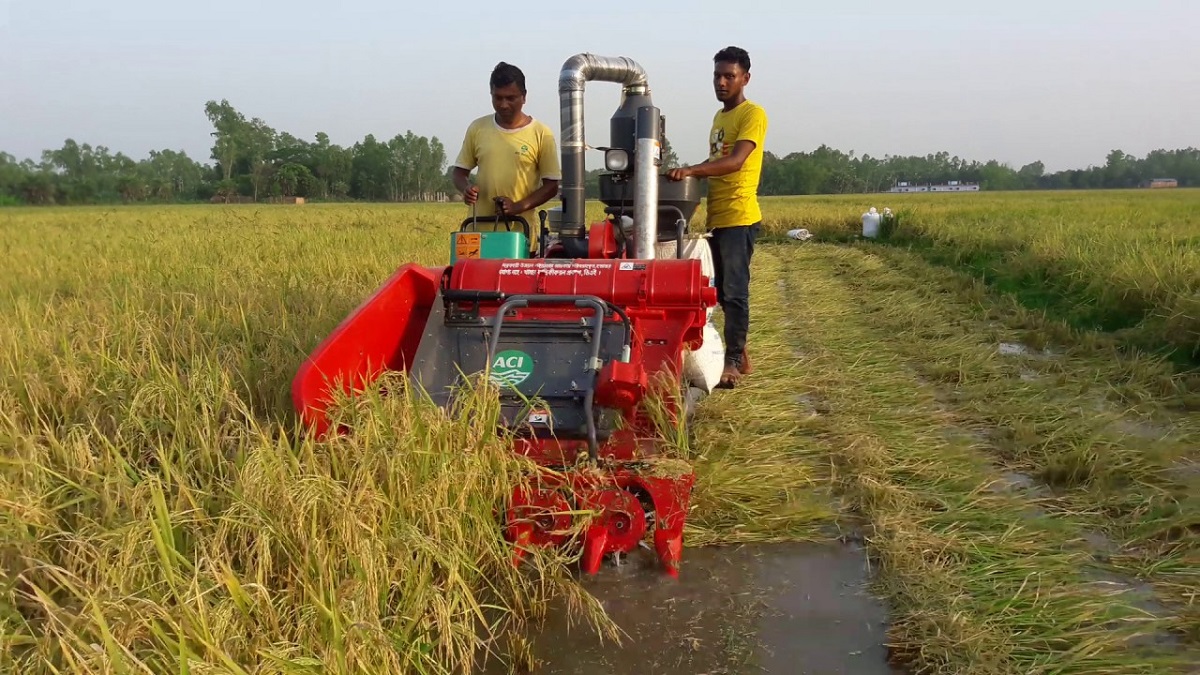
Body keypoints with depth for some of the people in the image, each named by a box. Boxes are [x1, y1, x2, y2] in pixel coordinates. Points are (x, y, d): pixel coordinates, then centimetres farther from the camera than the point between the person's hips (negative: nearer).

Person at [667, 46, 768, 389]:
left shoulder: (752, 114, -8)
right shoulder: (719, 116, 21)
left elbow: (735, 161, -22)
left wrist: (691, 170, -34)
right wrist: (691, 175, 10)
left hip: (739, 218, -9)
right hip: (717, 216, 9)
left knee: (734, 291, -9)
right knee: (723, 290, 13)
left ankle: (733, 361, -4)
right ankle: (739, 353, 25)